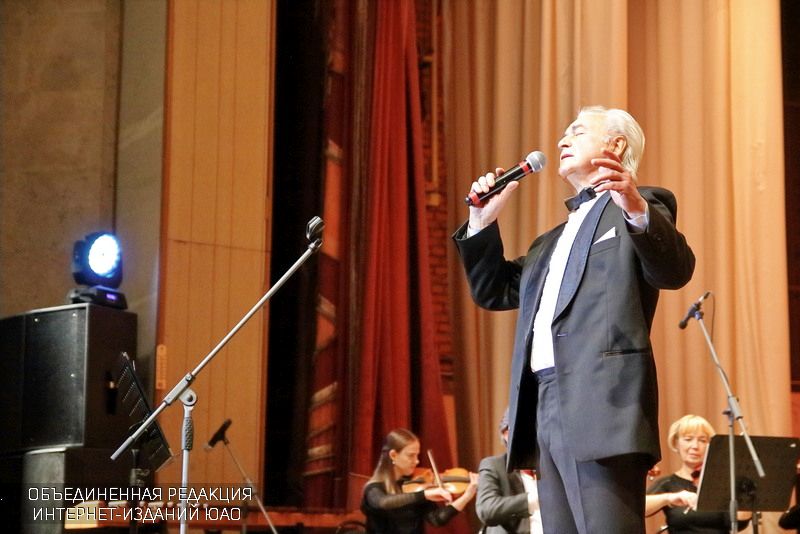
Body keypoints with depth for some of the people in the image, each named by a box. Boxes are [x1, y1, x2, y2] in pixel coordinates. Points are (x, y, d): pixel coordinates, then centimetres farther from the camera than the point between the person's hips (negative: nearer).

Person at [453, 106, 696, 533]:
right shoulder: (554, 240, 29)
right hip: (545, 403, 8)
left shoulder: (641, 208, 5)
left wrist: (636, 208, -31)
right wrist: (483, 221, 15)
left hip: (601, 400, -8)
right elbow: (493, 292, 28)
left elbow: (675, 271, -13)